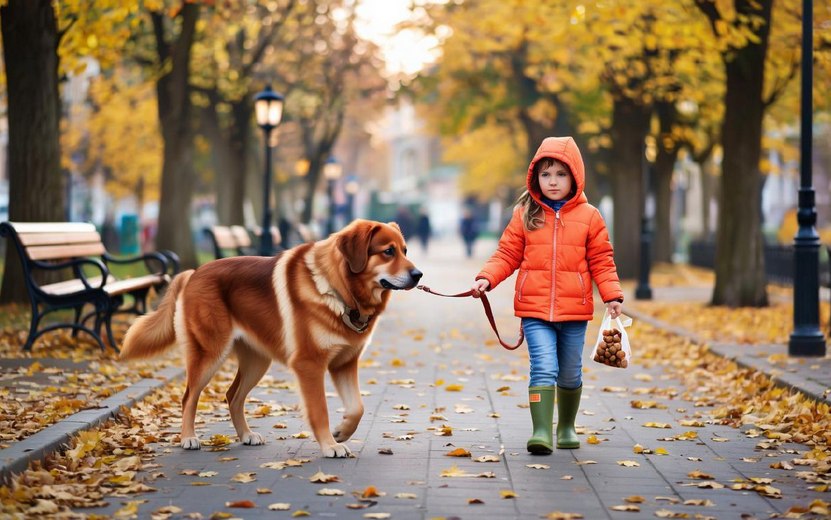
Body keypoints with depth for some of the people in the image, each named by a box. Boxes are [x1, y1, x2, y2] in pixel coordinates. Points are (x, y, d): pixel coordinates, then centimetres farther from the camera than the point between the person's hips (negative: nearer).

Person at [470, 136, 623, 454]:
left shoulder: (589, 216, 2)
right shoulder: (525, 215, 3)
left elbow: (601, 261, 4)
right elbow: (507, 254, 4)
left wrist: (612, 295, -8)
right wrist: (487, 278, -12)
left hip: (574, 310, 1)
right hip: (534, 308, -1)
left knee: (570, 374, 14)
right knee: (543, 369, -14)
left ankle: (566, 427, 33)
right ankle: (541, 431, -15)